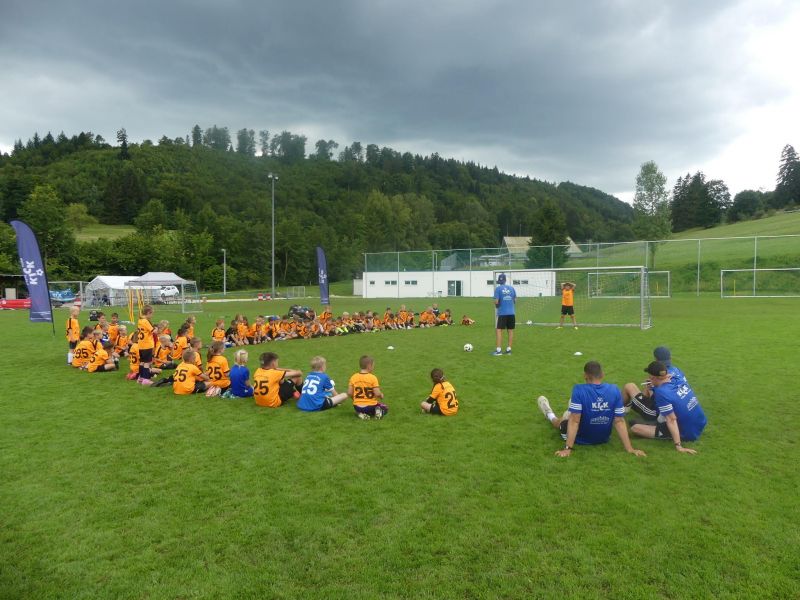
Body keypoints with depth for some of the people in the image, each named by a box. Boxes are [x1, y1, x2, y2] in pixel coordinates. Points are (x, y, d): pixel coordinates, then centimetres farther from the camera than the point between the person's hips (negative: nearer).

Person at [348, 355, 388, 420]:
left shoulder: (353, 377, -4)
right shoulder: (373, 378, -15)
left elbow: (349, 393, -4)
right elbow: (377, 393, -19)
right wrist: (381, 395, 4)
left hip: (357, 406, 3)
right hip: (370, 406, -3)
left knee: (358, 410, 39)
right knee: (385, 408, 25)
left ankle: (361, 414, 4)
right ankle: (378, 411, -8)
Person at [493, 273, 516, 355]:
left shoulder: (498, 288, -5)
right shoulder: (512, 288, 7)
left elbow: (496, 302, -10)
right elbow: (515, 300, 12)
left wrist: (496, 306, 10)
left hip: (502, 313, -4)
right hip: (511, 313, 4)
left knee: (498, 330, -2)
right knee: (510, 330, 9)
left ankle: (499, 350, -8)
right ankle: (509, 349, 12)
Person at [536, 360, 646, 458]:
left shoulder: (579, 390, -27)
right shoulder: (615, 390, -16)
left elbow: (574, 421, -26)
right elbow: (619, 421, -15)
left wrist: (568, 448, -22)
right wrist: (629, 449, -9)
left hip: (581, 440, -4)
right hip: (603, 439, 4)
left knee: (562, 421, 29)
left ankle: (550, 415, 61)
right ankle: (569, 414, 65)